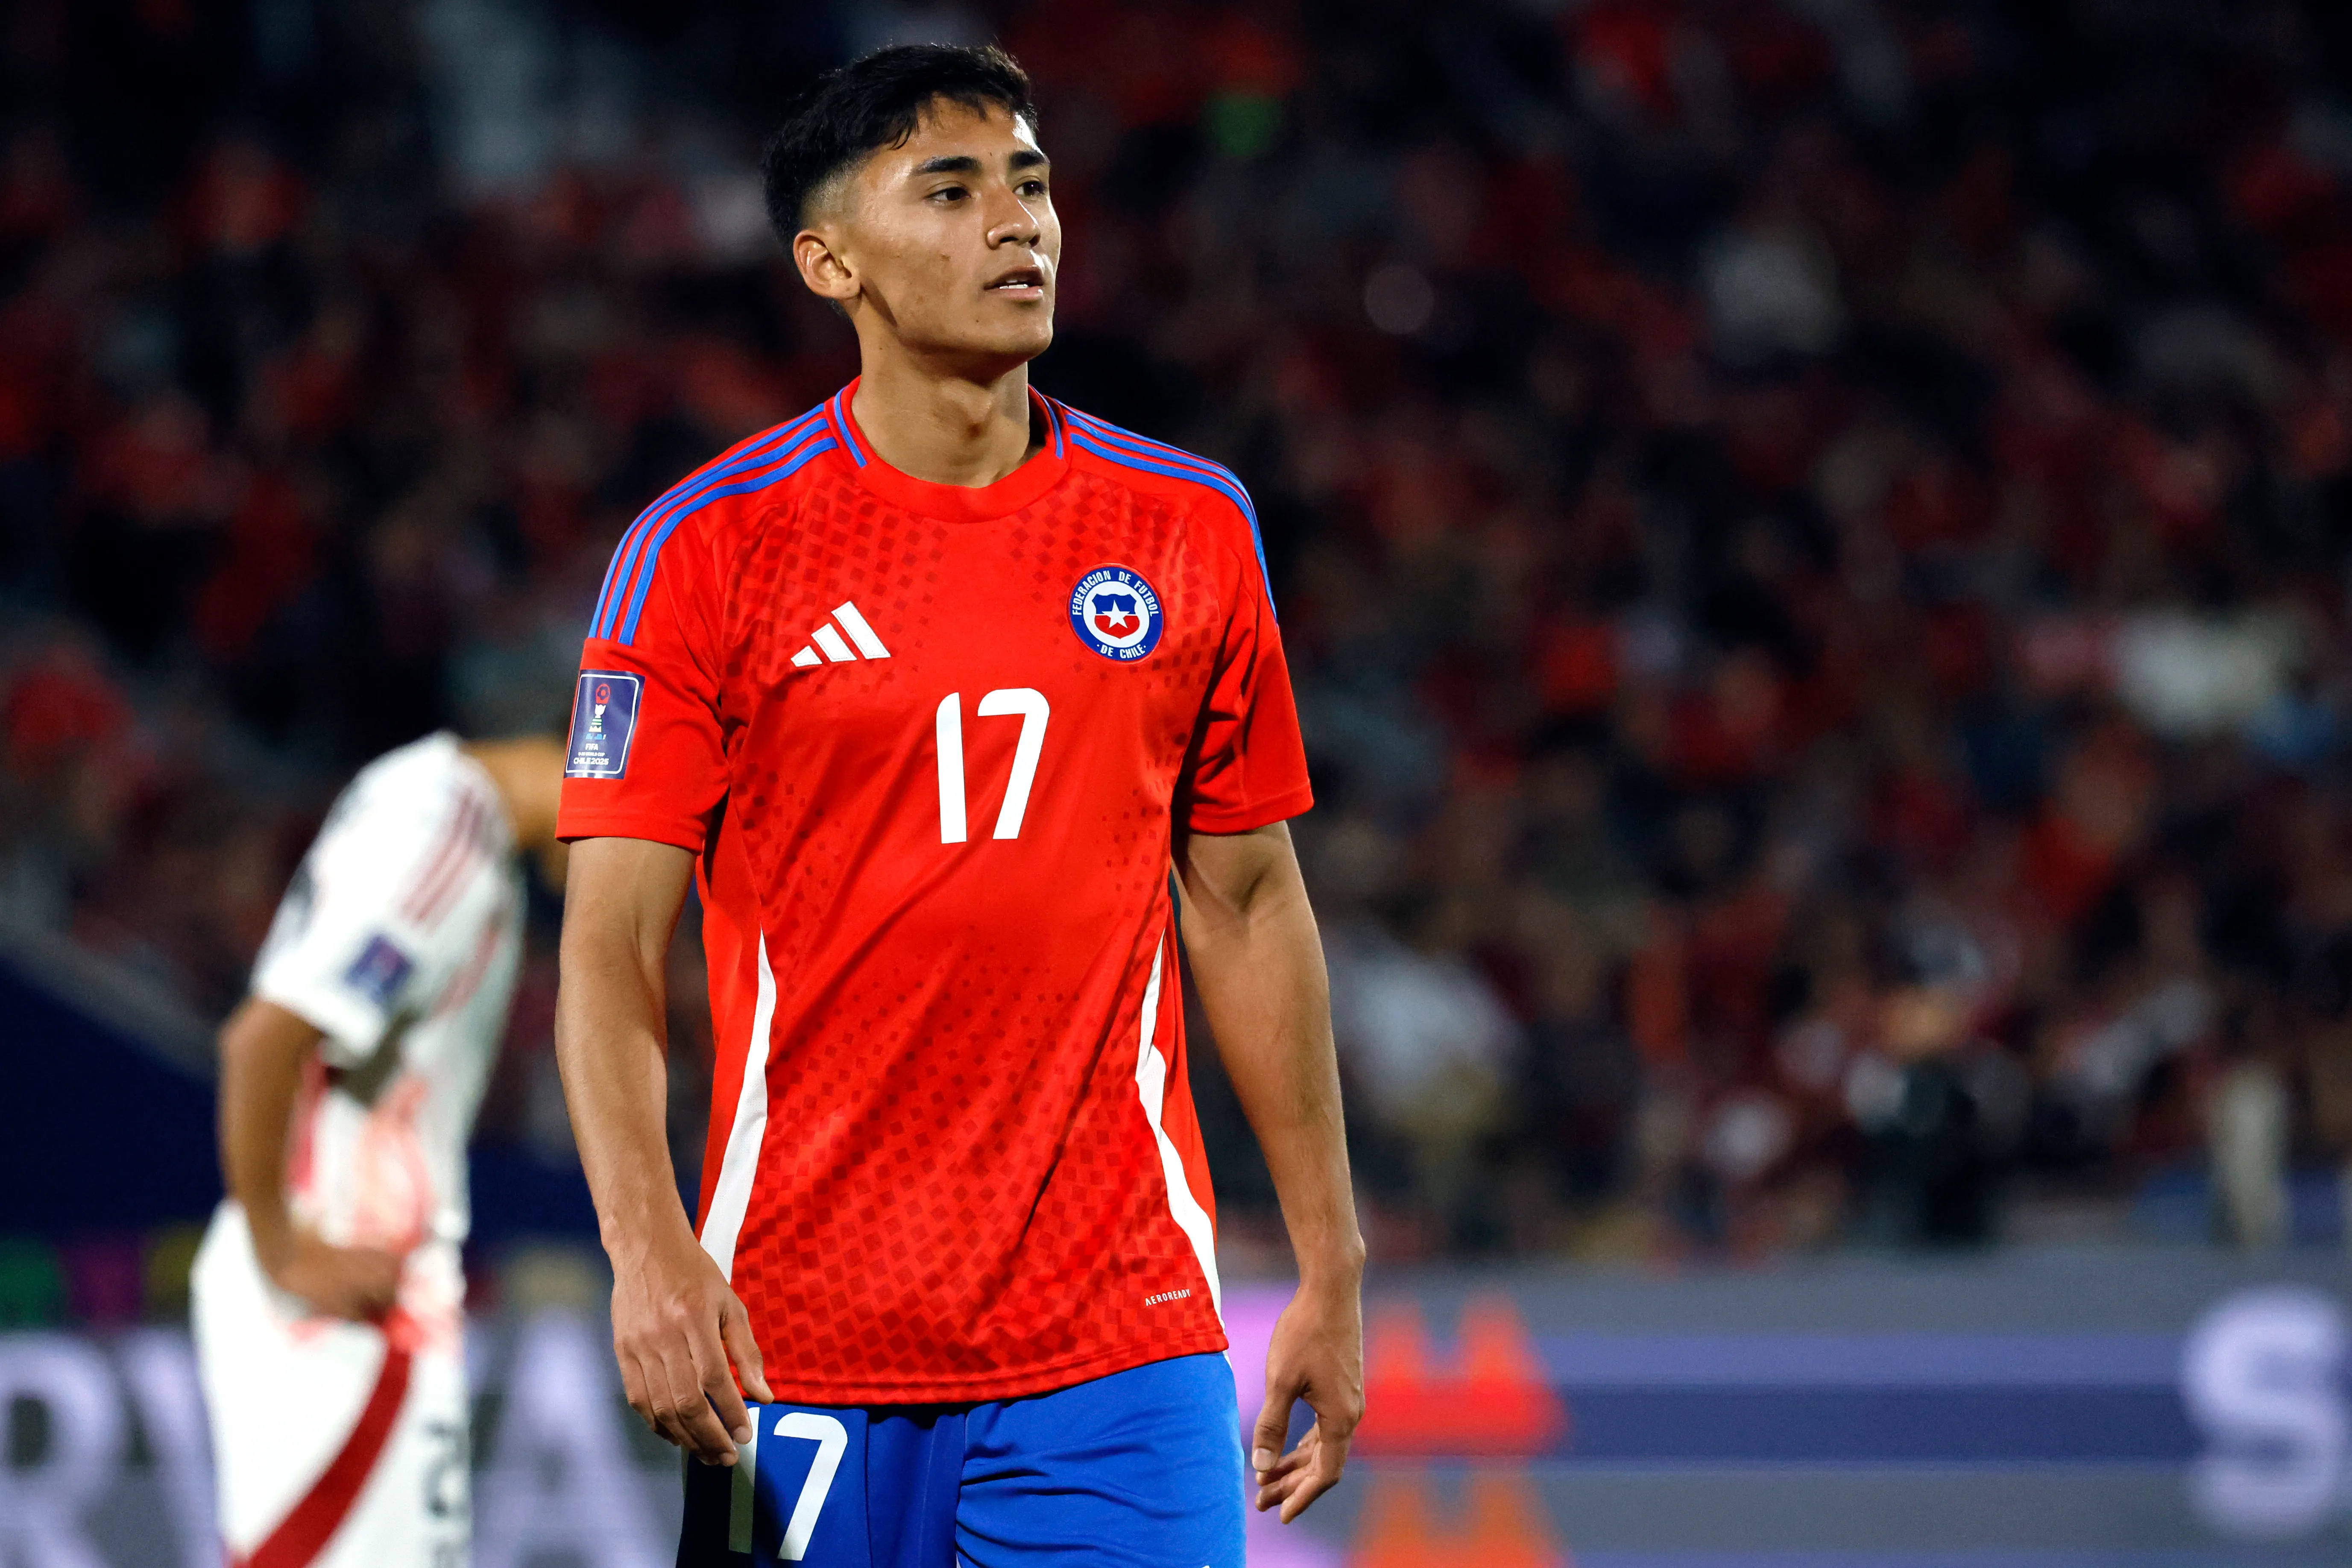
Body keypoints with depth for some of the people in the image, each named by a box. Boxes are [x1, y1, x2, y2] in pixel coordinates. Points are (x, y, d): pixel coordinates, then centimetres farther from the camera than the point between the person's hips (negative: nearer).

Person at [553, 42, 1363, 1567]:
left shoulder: (1193, 529, 8)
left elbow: (1250, 908, 14)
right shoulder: (709, 549, -2)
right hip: (798, 1345, -2)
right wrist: (648, 1248, -20)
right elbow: (612, 942, -5)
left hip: (1122, 1336, 2)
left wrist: (1333, 1267, 11)